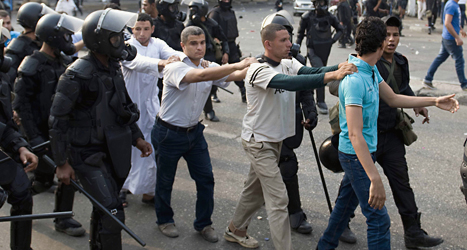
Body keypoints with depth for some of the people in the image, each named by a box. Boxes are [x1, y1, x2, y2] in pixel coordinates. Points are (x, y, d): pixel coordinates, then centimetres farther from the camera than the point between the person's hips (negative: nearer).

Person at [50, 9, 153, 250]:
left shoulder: (113, 68, 5)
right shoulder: (77, 75, -20)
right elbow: (57, 121, -16)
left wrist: (137, 137, 14)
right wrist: (62, 163, -14)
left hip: (112, 149, 8)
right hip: (89, 155, -8)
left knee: (103, 208, 20)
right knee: (113, 214, -12)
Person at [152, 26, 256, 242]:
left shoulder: (210, 67, 1)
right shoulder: (175, 68, -21)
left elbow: (235, 75, -14)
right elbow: (200, 75, -41)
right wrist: (238, 65, -43)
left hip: (194, 132, 6)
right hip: (169, 133, -5)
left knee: (206, 179, 4)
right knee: (165, 181, 11)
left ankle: (203, 223, 22)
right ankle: (164, 220, 34)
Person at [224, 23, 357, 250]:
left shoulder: (289, 64, 0)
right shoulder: (258, 70, -25)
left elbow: (311, 72, -16)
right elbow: (291, 83, -40)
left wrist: (339, 67, -34)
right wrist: (330, 76, -47)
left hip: (275, 140, 8)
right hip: (259, 141, -8)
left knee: (256, 189, 23)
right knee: (278, 198, -10)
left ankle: (236, 230, 42)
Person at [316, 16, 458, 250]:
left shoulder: (371, 70, 3)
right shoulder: (355, 80, -29)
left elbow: (392, 99, 16)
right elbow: (355, 134, -34)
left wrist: (434, 101, 11)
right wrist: (375, 180, -38)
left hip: (363, 150, 10)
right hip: (356, 154, -10)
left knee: (347, 200, 24)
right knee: (378, 218, -5)